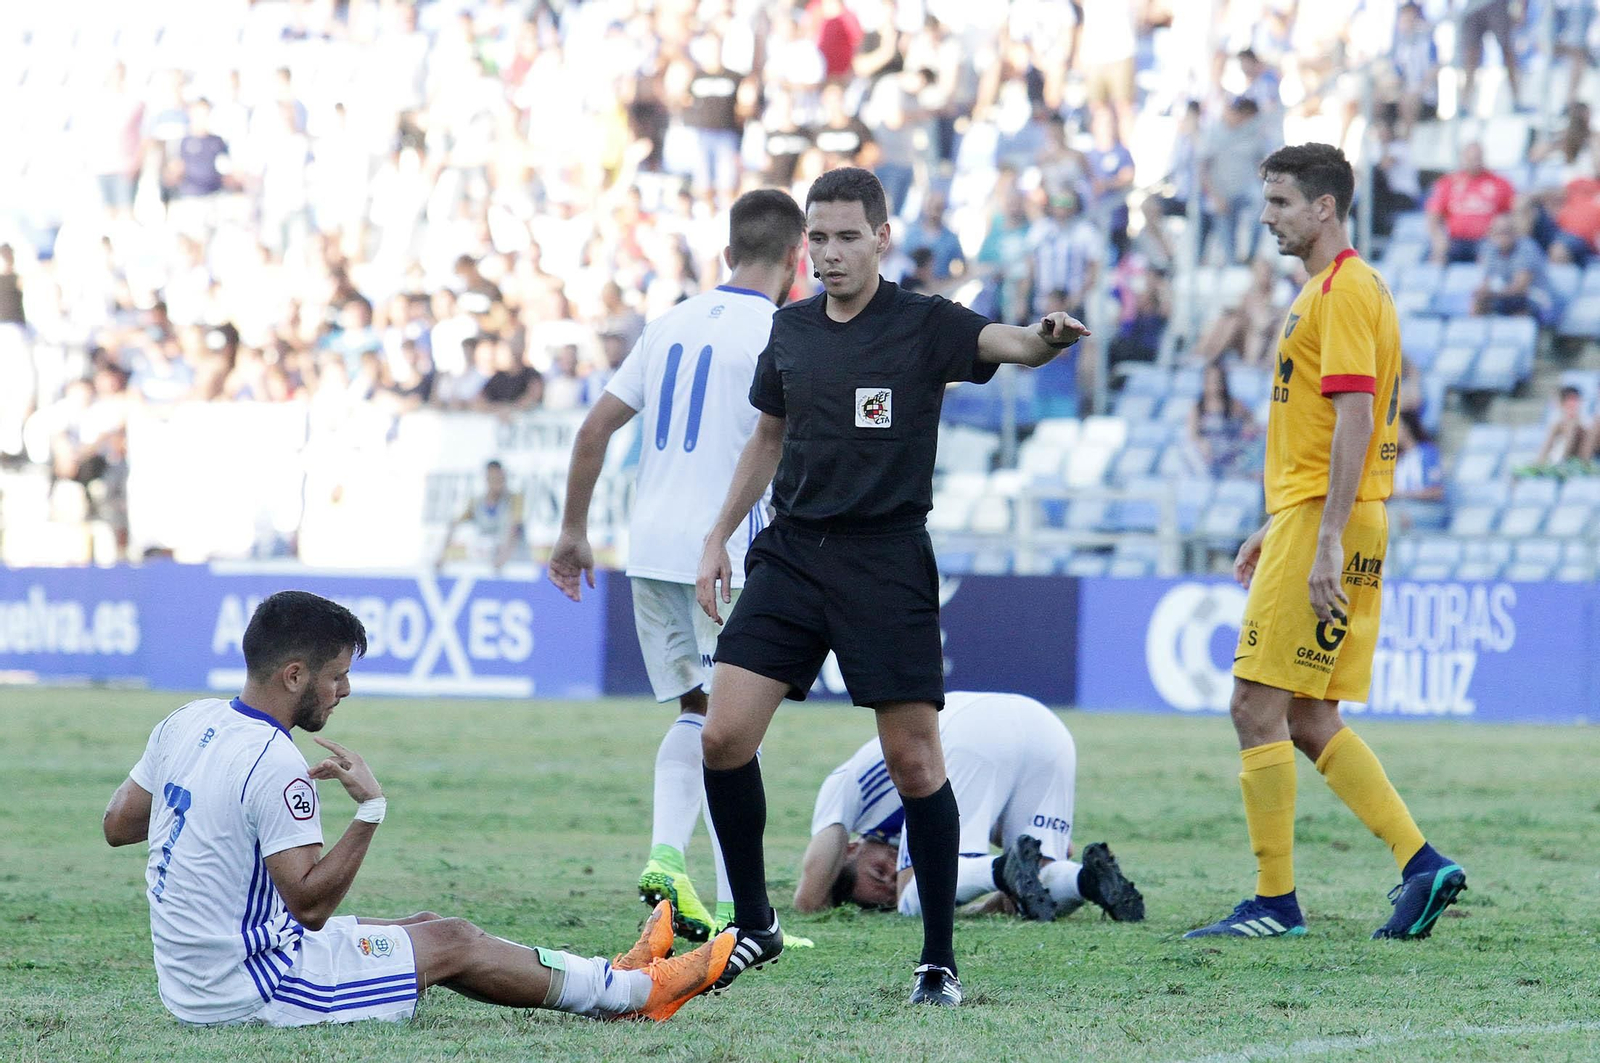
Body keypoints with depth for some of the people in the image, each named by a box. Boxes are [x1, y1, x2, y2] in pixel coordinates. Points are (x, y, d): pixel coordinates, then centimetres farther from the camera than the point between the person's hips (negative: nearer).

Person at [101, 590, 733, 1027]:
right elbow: (310, 902, -25)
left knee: (422, 927, 19)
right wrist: (371, 810, -23)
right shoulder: (273, 765, -25)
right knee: (451, 943, 6)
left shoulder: (187, 721, 2)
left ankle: (606, 980, 29)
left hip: (186, 977, 9)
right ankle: (638, 990, 22)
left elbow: (117, 825, 14)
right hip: (245, 991, -9)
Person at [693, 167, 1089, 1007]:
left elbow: (1001, 343, -25)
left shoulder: (924, 325, -6)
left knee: (913, 761, -5)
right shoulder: (792, 328, 10)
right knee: (723, 737, -6)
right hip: (790, 555, 4)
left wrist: (1044, 340, -48)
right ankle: (753, 923, 12)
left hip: (886, 566, -4)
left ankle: (939, 960, 5)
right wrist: (718, 537, 19)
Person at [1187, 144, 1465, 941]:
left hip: (1324, 525, -10)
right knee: (1310, 721, 9)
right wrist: (1276, 528, 25)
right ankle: (1421, 865, 7)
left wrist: (1325, 542, -23)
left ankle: (1274, 903, -5)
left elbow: (1353, 422, -20)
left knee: (1259, 708, -8)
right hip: (1310, 518, 10)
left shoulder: (1346, 290, -12)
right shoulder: (1328, 291, 20)